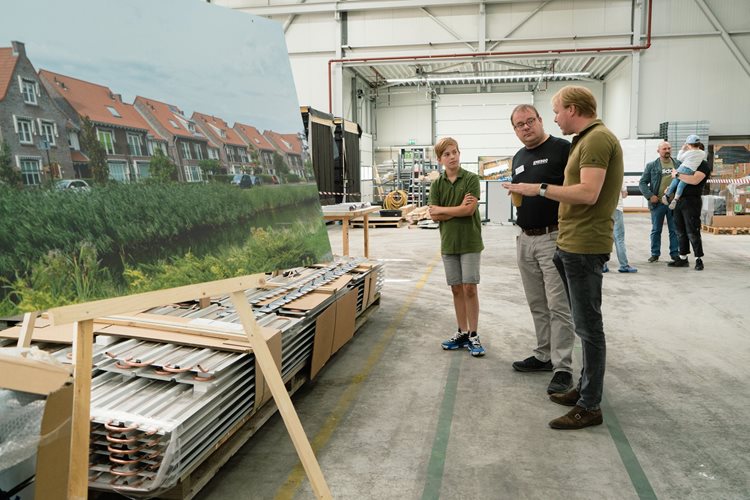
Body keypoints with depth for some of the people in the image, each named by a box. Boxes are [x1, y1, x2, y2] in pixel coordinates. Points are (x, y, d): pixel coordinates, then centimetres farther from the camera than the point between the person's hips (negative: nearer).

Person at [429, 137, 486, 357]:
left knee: (469, 288, -2)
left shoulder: (471, 179, -4)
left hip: (470, 242, -3)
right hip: (448, 243, 3)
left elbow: (469, 209, -15)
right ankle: (462, 332, 19)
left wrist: (442, 209, -7)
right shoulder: (437, 185, 5)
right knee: (456, 289, 9)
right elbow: (434, 215, -2)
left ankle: (473, 335, 8)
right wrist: (458, 209, -11)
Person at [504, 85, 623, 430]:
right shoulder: (587, 139, 18)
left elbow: (588, 193, -24)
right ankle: (585, 388, 29)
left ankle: (590, 407, 6)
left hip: (584, 246, -10)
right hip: (572, 244, 10)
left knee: (588, 326, -3)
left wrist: (539, 189, -18)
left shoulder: (597, 139, -13)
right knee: (585, 323, 17)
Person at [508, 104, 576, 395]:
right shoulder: (518, 158, 17)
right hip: (525, 239, 8)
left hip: (554, 237, -7)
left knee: (558, 305, -4)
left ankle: (563, 367, 3)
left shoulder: (563, 149, -7)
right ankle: (544, 356, 27)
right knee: (537, 305, 15)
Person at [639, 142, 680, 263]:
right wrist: (649, 196, -10)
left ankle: (675, 253, 15)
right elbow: (642, 183, 2)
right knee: (656, 230, 6)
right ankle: (655, 253, 14)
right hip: (657, 203, -1)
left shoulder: (678, 164, 7)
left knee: (675, 230, 7)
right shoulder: (651, 166, 3)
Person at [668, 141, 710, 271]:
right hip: (679, 200, 8)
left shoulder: (703, 165, -4)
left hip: (691, 201, -8)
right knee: (680, 231, 10)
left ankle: (699, 259, 3)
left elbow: (695, 180, -22)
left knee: (692, 232, -7)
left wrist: (678, 175, -15)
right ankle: (683, 259, 17)